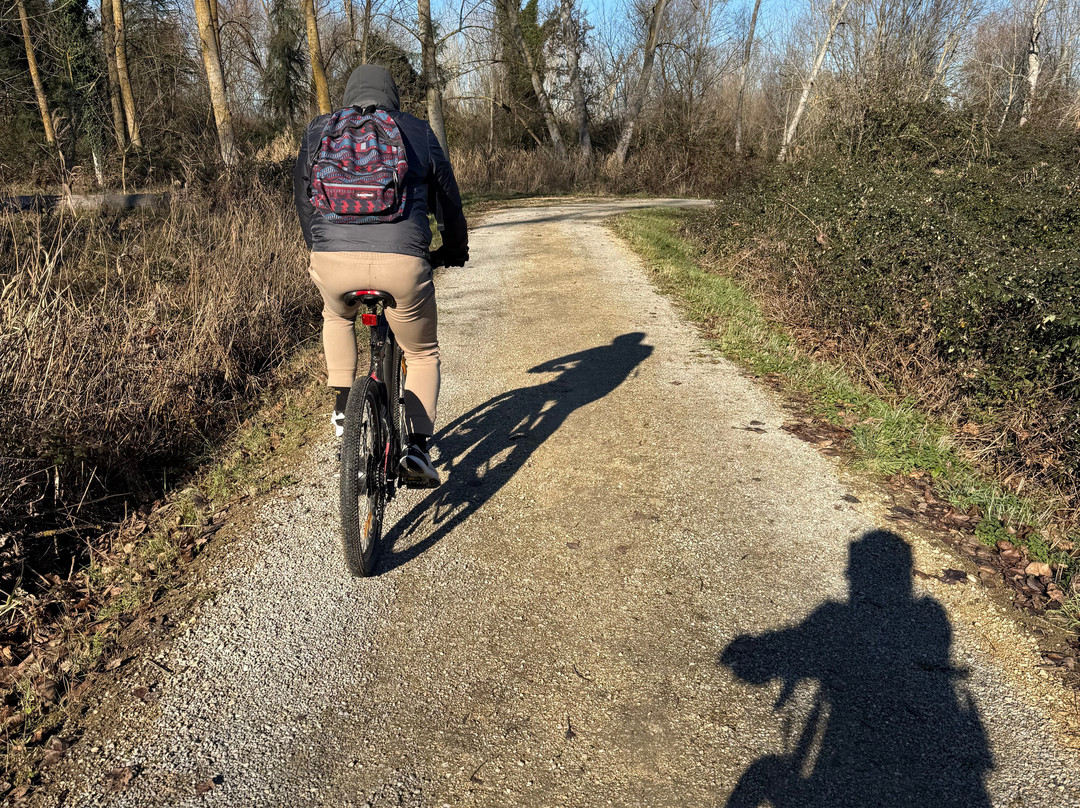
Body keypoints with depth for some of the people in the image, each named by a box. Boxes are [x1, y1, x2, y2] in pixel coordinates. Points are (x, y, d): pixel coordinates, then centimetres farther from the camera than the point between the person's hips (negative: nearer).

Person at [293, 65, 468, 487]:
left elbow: (304, 199, 29)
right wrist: (454, 251, 40)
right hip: (402, 261, -1)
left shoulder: (319, 131, 20)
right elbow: (448, 199, 24)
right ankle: (417, 446, 7)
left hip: (332, 260, 2)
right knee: (423, 354, 21)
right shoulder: (418, 132, 17)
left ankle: (343, 405, 26)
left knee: (337, 316, 37)